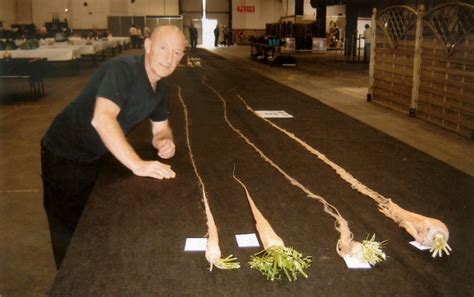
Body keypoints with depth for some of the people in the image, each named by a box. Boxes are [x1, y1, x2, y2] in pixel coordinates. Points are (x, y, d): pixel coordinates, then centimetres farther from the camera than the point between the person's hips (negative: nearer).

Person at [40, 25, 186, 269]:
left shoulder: (159, 86, 0)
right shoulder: (122, 69, -28)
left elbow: (161, 128, 10)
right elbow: (102, 118, -42)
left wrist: (164, 141, -14)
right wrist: (137, 164, -47)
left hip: (96, 156, 8)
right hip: (64, 157, -8)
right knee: (71, 234, 4)